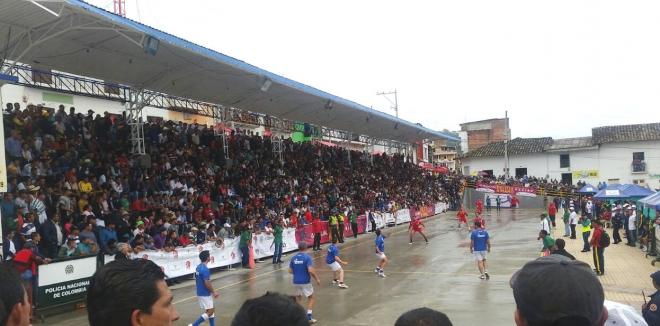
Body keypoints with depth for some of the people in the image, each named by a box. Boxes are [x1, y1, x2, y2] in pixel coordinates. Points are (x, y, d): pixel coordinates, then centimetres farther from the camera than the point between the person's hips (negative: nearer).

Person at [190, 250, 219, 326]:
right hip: (205, 294, -9)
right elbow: (207, 283, -23)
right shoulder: (205, 269, -22)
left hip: (201, 292, 9)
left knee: (211, 311, 16)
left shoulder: (199, 267, 7)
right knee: (210, 312, -2)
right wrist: (214, 292, -10)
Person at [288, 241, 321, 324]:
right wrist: (317, 279, -11)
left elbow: (290, 271, 7)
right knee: (311, 298, 12)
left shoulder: (293, 258, 2)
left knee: (298, 298, 23)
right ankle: (309, 317, 4)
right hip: (305, 282, -4)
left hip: (296, 281, 4)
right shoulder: (307, 257, -13)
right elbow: (310, 270, -22)